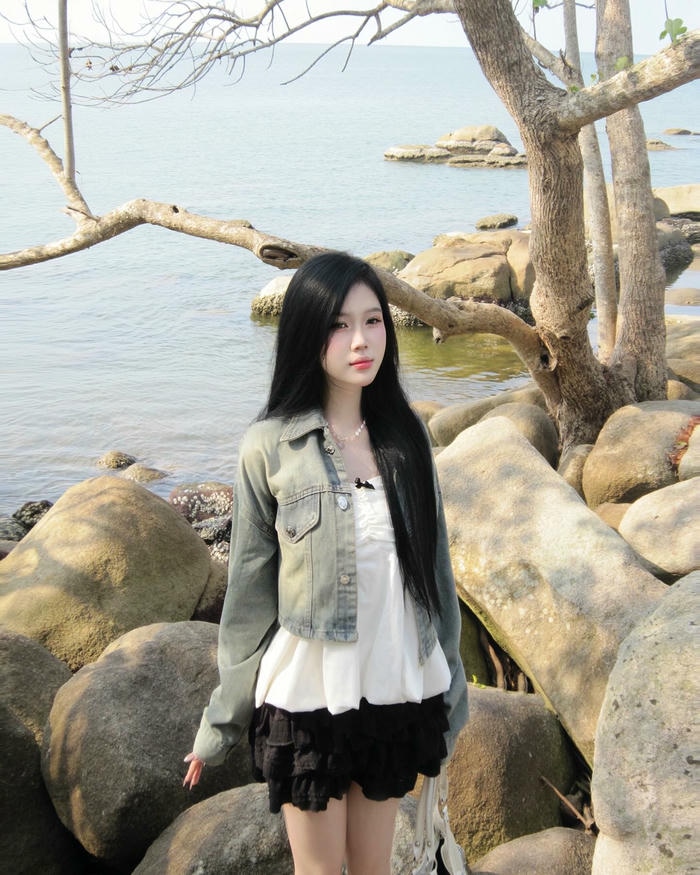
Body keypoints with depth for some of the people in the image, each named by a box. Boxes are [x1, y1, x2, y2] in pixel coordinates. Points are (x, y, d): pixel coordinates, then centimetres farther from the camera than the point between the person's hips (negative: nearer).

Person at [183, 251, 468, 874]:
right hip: (307, 697, -3)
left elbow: (435, 567, 6)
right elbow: (249, 591, -5)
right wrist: (221, 724, 1)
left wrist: (449, 697, 10)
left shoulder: (406, 435, -1)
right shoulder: (271, 447, -11)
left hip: (396, 692, 3)